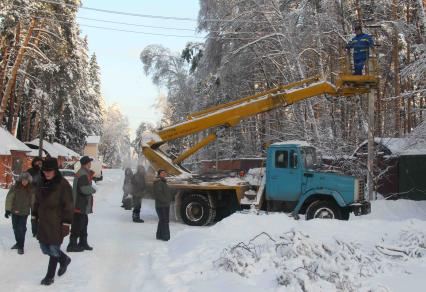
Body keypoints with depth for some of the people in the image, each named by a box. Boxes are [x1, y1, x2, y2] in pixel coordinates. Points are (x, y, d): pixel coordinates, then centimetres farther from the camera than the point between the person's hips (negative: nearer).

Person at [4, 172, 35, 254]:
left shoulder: (31, 189, -6)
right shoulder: (15, 187, -9)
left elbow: (33, 200, 0)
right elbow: (9, 198, -6)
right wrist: (8, 209, -8)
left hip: (24, 212, -2)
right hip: (14, 211, 2)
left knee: (21, 229, -6)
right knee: (15, 228, 15)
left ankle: (21, 246, 4)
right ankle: (18, 242, 34)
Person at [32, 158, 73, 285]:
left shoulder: (63, 184, -14)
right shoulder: (42, 183, 6)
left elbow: (68, 205, -14)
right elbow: (37, 201, 17)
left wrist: (66, 223, -16)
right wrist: (34, 216, 14)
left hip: (56, 223, -7)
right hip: (43, 222, 7)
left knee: (54, 249, 0)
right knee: (45, 248, 12)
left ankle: (50, 276, 18)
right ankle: (64, 259, 37)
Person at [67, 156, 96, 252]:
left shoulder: (81, 173, 15)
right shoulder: (83, 175, -20)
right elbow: (85, 189, -26)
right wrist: (93, 190, -9)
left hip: (81, 205, 11)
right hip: (80, 205, -11)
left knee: (84, 223, 19)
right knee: (77, 225, -3)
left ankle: (83, 243, 29)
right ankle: (72, 245, 3)